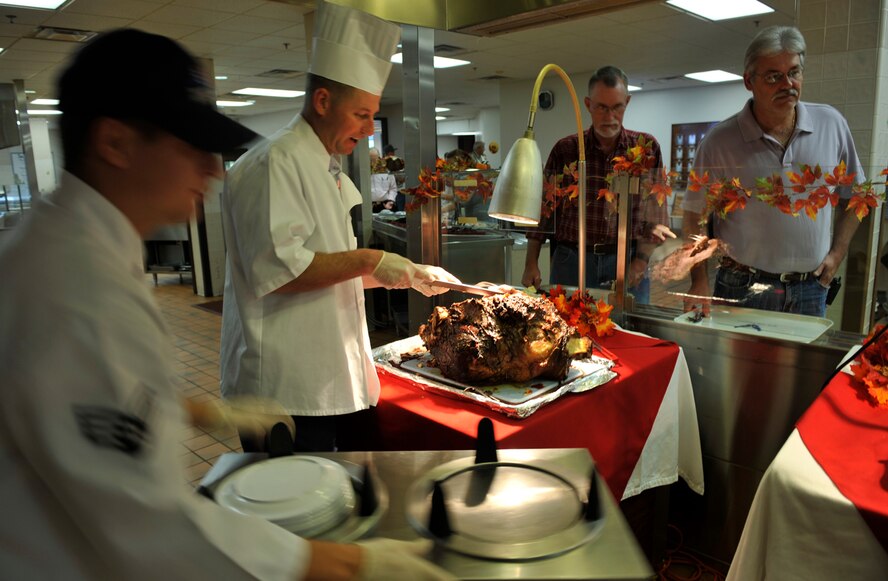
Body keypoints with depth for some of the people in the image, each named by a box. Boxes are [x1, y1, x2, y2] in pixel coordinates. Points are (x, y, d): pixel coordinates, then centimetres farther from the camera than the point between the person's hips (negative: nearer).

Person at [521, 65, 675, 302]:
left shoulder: (647, 148, 3)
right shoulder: (565, 150, 2)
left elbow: (655, 211, 4)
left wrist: (641, 260, -6)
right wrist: (531, 264, 1)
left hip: (627, 262, 0)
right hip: (571, 260, 0)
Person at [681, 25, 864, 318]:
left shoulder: (831, 124, 1)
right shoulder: (720, 140, -9)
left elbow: (854, 195, 14)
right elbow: (694, 214, -5)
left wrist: (837, 253, 5)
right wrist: (699, 281, -12)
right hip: (741, 289, -3)